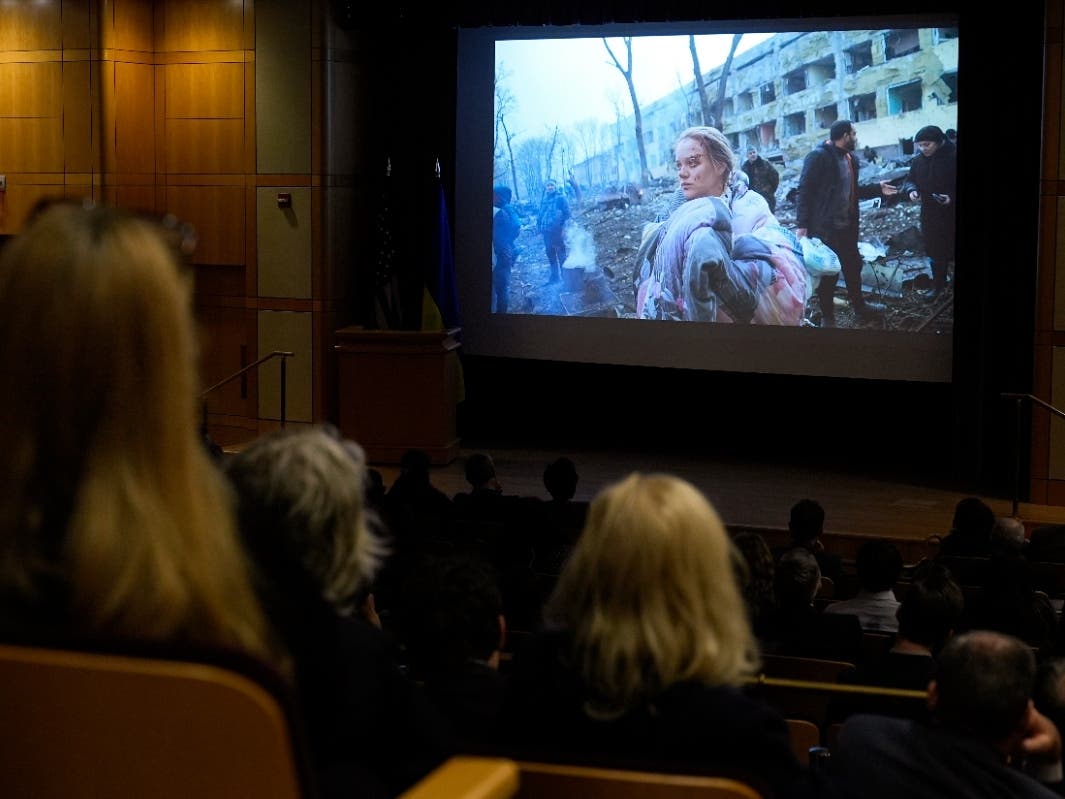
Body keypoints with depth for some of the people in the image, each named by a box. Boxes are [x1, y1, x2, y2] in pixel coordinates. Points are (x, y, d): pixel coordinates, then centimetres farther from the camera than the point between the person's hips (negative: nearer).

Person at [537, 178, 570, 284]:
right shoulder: (543, 200, 14)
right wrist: (540, 228, 11)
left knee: (561, 256, -4)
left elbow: (567, 214, -6)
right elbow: (540, 215, 21)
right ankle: (554, 278, 22)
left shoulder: (560, 198, -4)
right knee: (551, 256, 13)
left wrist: (563, 228, -12)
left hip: (558, 232, -7)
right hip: (546, 232, 7)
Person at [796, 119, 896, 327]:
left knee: (853, 266, 20)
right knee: (828, 273, 3)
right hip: (824, 229, -8)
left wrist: (878, 189, 10)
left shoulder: (849, 158, 11)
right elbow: (805, 190, -17)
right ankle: (827, 317, 17)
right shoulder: (818, 157, -15)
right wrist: (801, 225, -22)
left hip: (847, 227, 8)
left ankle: (860, 306, 37)